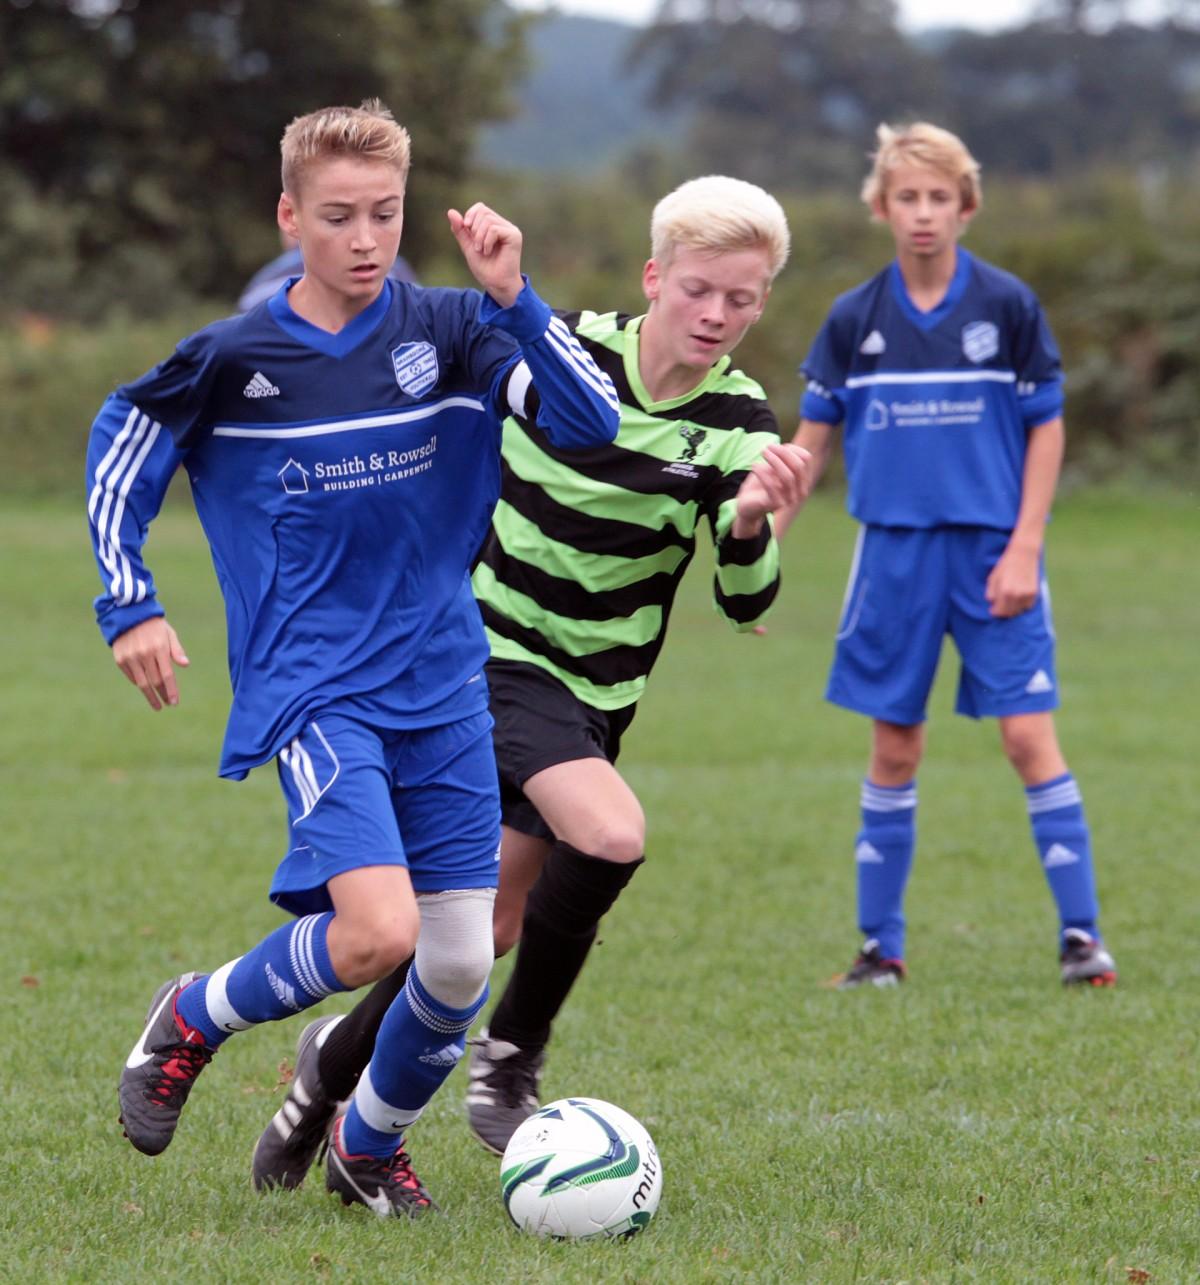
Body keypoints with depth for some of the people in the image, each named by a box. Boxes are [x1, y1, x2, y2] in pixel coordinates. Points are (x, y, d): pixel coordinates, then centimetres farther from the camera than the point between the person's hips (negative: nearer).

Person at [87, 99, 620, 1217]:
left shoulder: (450, 331, -1)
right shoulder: (233, 357, -5)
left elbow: (590, 421, -12)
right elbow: (119, 444, 10)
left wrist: (511, 298, -24)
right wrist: (129, 606, 3)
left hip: (443, 687, 3)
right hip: (313, 692, -3)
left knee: (461, 963, 1)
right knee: (378, 931, -23)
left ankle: (370, 1146, 29)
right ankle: (194, 1018, 6)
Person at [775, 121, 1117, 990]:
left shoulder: (1008, 306, -2)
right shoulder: (854, 320, 3)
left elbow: (1046, 429, 1)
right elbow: (814, 438, 10)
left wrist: (1024, 550, -6)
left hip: (994, 551, -2)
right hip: (894, 553, 2)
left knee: (1029, 734, -8)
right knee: (895, 748, 6)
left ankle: (1081, 933, -3)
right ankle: (883, 945, 14)